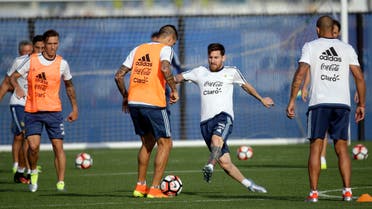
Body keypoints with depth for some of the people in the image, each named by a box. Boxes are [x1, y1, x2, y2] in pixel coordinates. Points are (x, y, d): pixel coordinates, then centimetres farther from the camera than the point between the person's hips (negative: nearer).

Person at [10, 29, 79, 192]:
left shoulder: (62, 64, 2)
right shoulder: (31, 61, -2)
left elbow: (69, 86, 17)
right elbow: (13, 77, 4)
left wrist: (74, 108, 16)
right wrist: (17, 88, -19)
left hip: (53, 111, 1)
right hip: (32, 111, -1)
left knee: (58, 147, -5)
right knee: (33, 146, -12)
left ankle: (61, 184, -1)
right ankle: (33, 172, 17)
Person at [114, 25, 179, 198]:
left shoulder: (138, 49, 17)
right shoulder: (165, 49, 0)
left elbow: (119, 75, 14)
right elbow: (165, 68, -22)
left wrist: (125, 96, 25)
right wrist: (174, 89, -10)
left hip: (133, 102, 6)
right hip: (153, 103, -6)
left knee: (147, 142, 22)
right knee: (165, 144, 7)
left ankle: (140, 186, 21)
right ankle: (154, 189, 0)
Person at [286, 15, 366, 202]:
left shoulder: (310, 47, 5)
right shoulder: (347, 49, 12)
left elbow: (300, 73, -6)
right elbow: (359, 78, 7)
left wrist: (292, 101, -4)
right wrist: (361, 105, 13)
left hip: (319, 103, -2)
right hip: (342, 103, 2)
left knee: (315, 148, 1)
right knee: (342, 148, 7)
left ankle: (313, 192, -3)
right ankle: (347, 191, -3)